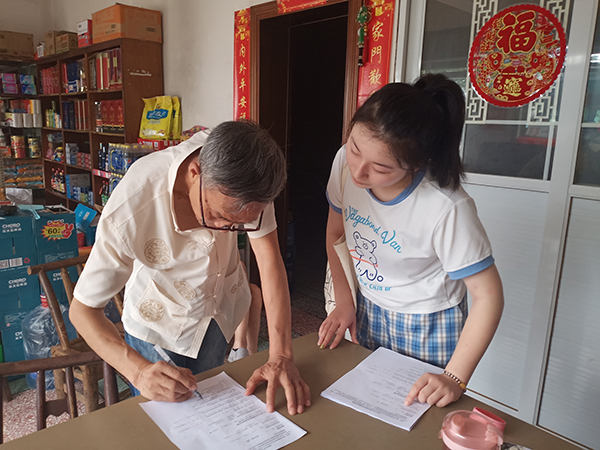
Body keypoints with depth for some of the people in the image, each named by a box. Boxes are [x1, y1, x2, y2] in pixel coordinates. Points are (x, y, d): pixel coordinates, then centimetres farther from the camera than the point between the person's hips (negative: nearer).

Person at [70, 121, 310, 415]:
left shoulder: (244, 177, -30)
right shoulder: (130, 211, -38)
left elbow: (268, 255, -27)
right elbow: (82, 309, -27)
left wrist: (281, 356, -33)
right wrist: (139, 371, -43)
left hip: (220, 306, 3)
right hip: (158, 320, -3)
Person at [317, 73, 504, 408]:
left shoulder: (448, 209, -33)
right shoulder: (346, 164, -19)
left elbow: (488, 295, -21)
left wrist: (455, 378, -23)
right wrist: (344, 302, 0)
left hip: (428, 326, -4)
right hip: (369, 312, 4)